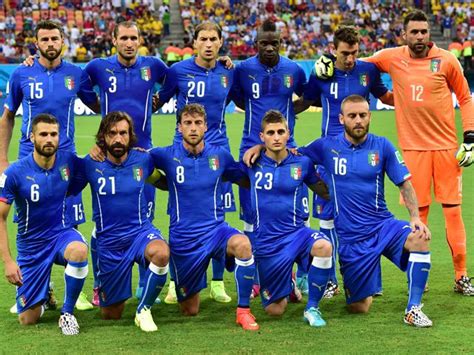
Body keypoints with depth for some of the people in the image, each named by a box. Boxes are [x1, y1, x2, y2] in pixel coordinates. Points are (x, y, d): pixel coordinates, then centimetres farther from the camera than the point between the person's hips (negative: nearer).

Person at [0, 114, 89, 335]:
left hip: (62, 234, 1)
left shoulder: (68, 161, -9)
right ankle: (44, 292, 38)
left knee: (79, 251, -38)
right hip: (31, 244, -1)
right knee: (28, 320, 1)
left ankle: (67, 314, -16)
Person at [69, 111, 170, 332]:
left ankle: (144, 310, -16)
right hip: (108, 242, 0)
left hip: (140, 231, 0)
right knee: (111, 315, 8)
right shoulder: (90, 164, -7)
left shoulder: (143, 160, -4)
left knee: (161, 253, -39)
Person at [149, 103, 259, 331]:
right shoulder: (167, 156, -3)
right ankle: (182, 288, 47)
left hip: (215, 229, 0)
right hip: (182, 237, 0)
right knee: (190, 311, 8)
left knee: (242, 244, -36)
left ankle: (243, 310, -21)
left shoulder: (220, 155, 2)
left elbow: (246, 180, 17)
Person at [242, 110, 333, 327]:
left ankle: (312, 308, -16)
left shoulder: (302, 163, 0)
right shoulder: (253, 163, -1)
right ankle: (287, 287, 40)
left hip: (296, 233, 0)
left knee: (324, 247, -36)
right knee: (274, 311, 1)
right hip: (266, 241, 0)